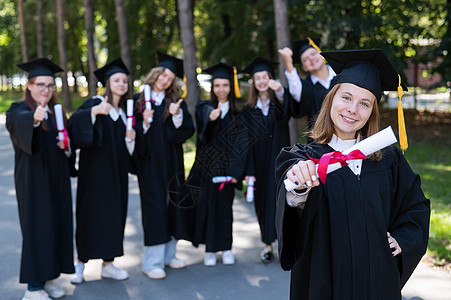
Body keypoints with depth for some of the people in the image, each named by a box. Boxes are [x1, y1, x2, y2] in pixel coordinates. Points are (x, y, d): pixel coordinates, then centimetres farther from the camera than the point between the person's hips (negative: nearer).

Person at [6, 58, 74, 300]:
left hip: (57, 180, 6)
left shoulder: (57, 112, 13)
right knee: (37, 227, -6)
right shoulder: (18, 111, -5)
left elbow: (67, 150, 16)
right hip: (33, 180, -6)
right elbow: (20, 122, -31)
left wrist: (66, 146, -8)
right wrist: (34, 119, -53)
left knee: (57, 225, 7)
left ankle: (47, 278, 19)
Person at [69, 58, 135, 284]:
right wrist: (94, 111, -41)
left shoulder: (125, 111, 13)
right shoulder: (95, 103, -3)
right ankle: (81, 263, 10)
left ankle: (108, 264, 15)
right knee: (90, 212, -2)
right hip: (94, 170, -5)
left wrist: (130, 138, -4)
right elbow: (76, 119, -24)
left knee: (114, 213, 6)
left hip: (116, 172, 5)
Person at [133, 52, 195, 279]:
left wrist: (177, 116, -18)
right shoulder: (138, 101, 1)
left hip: (172, 162, 3)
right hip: (149, 163, -3)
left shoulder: (175, 102, 8)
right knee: (154, 206, -4)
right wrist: (144, 123, -18)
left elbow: (187, 130, -2)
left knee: (171, 204, 8)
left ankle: (169, 254, 21)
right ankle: (152, 261, 1)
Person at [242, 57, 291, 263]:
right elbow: (247, 142, 4)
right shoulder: (249, 110, 8)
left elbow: (286, 113, -24)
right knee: (263, 201, 5)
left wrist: (280, 91, -44)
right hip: (260, 163, 2)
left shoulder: (279, 102, 3)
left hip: (279, 161, -2)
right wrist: (249, 171, -5)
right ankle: (268, 244, 13)